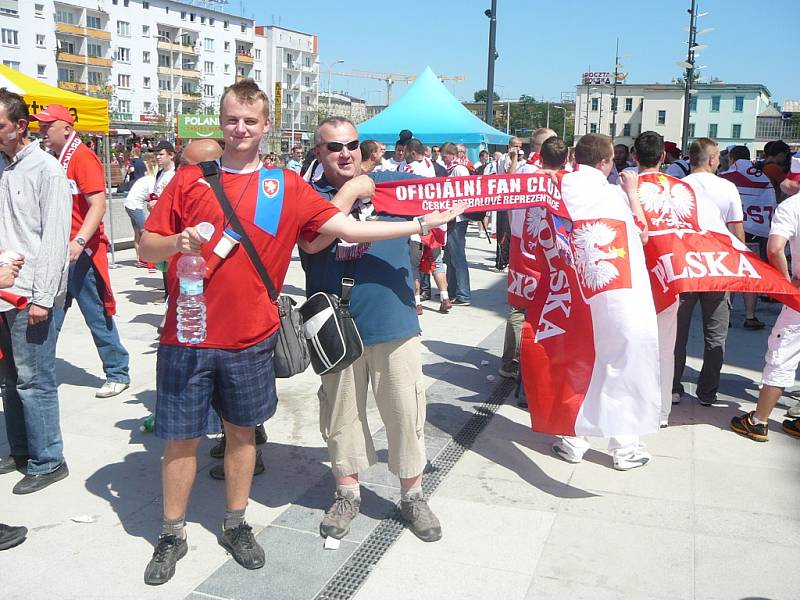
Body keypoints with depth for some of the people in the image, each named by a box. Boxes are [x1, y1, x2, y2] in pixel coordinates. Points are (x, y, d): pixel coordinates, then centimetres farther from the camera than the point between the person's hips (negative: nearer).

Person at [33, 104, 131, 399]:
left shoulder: (82, 157, -10)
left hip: (80, 252, -8)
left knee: (97, 315, 0)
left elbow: (98, 204, -18)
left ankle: (118, 374, 10)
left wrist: (79, 242, -28)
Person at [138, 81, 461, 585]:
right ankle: (173, 535, 28)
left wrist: (421, 223, -6)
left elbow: (347, 228, -3)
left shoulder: (286, 186, 1)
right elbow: (146, 248, 3)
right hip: (187, 338, 0)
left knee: (242, 430, 15)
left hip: (251, 339, 1)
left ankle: (236, 525, 34)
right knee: (181, 438, 8)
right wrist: (179, 241, -20)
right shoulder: (190, 179, 1)